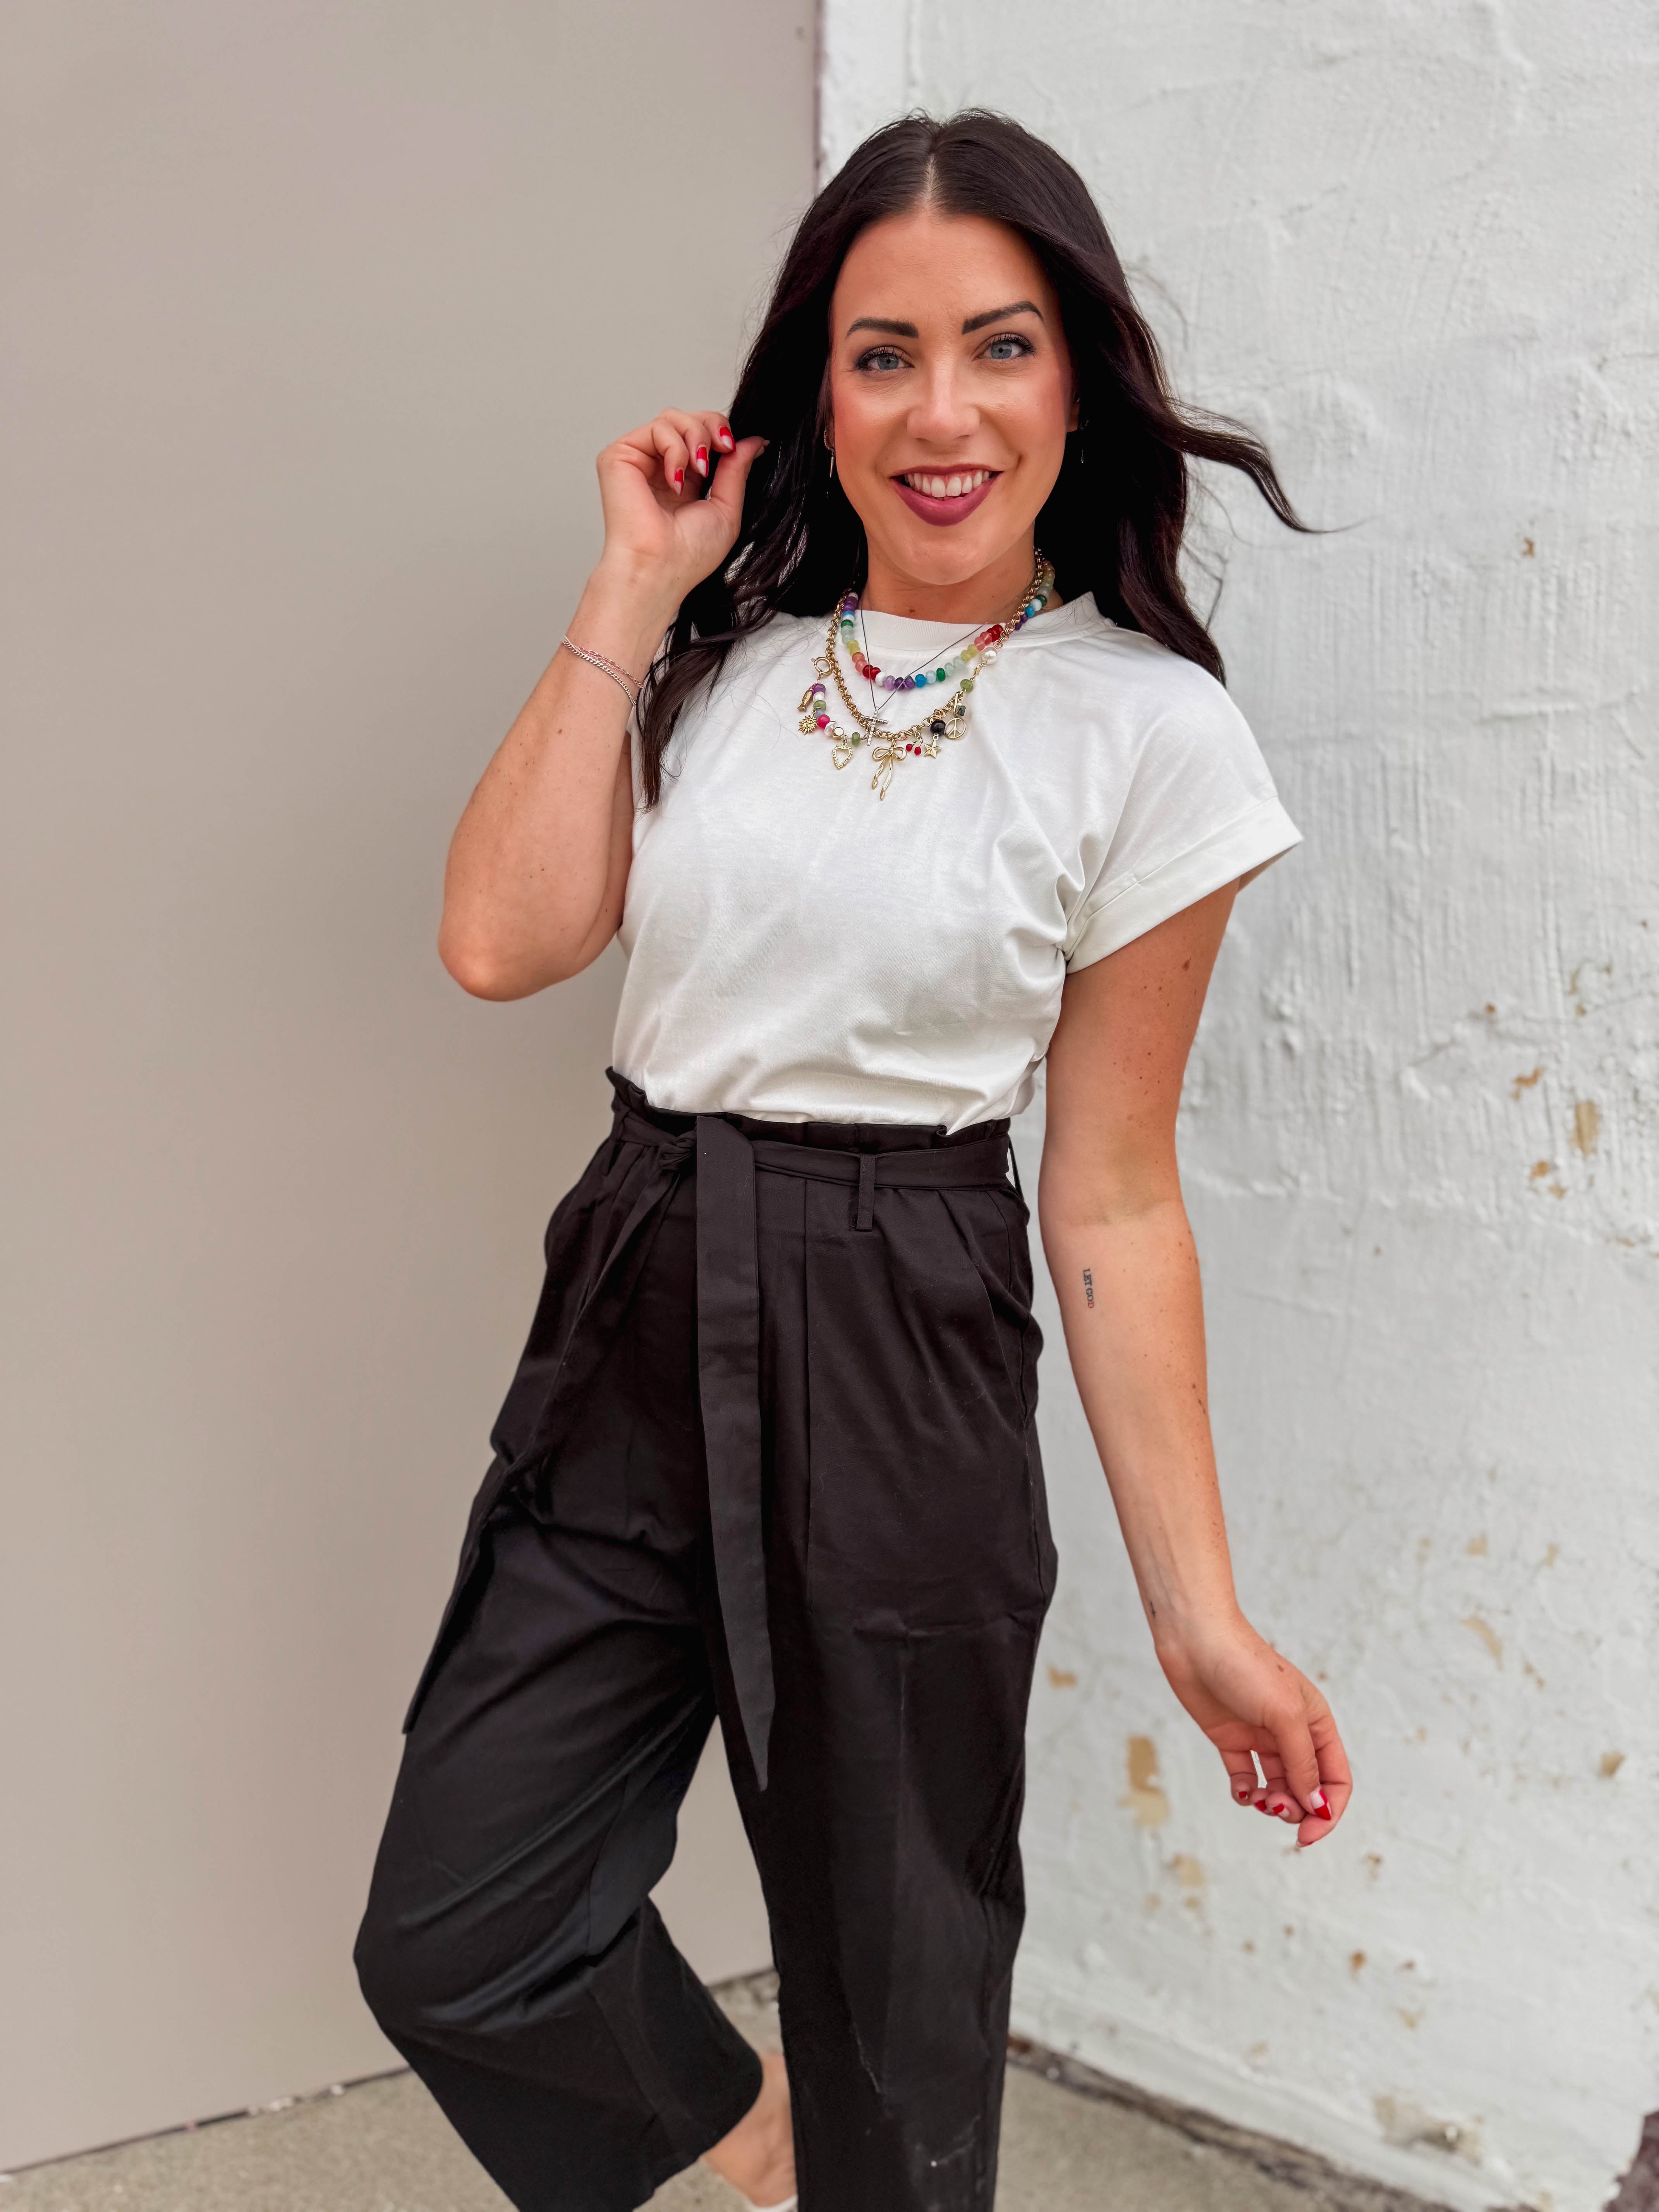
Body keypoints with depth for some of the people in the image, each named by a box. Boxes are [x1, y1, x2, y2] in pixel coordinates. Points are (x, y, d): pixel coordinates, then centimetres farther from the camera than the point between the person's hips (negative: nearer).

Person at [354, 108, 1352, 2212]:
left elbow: (1112, 1197, -3)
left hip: (899, 1370, -3)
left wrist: (1198, 1609, -4)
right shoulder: (718, 656, 6)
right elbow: (501, 935, -8)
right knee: (451, 1949, 7)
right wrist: (633, 590, -5)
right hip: (629, 1328, 4)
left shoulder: (1150, 735, -5)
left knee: (896, 2004, 10)